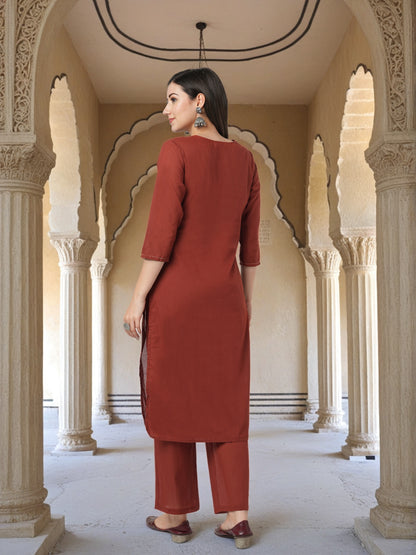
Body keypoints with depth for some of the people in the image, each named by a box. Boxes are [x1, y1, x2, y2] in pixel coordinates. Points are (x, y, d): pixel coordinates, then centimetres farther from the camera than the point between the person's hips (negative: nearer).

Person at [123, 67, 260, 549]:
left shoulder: (177, 151, -9)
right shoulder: (244, 159, 8)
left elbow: (162, 234, -15)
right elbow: (250, 243, 10)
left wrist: (138, 298, -8)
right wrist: (246, 303, 16)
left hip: (176, 293, -5)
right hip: (225, 297, 5)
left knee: (171, 401, 7)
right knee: (226, 406, 9)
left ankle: (176, 515, 16)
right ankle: (236, 516, 9)